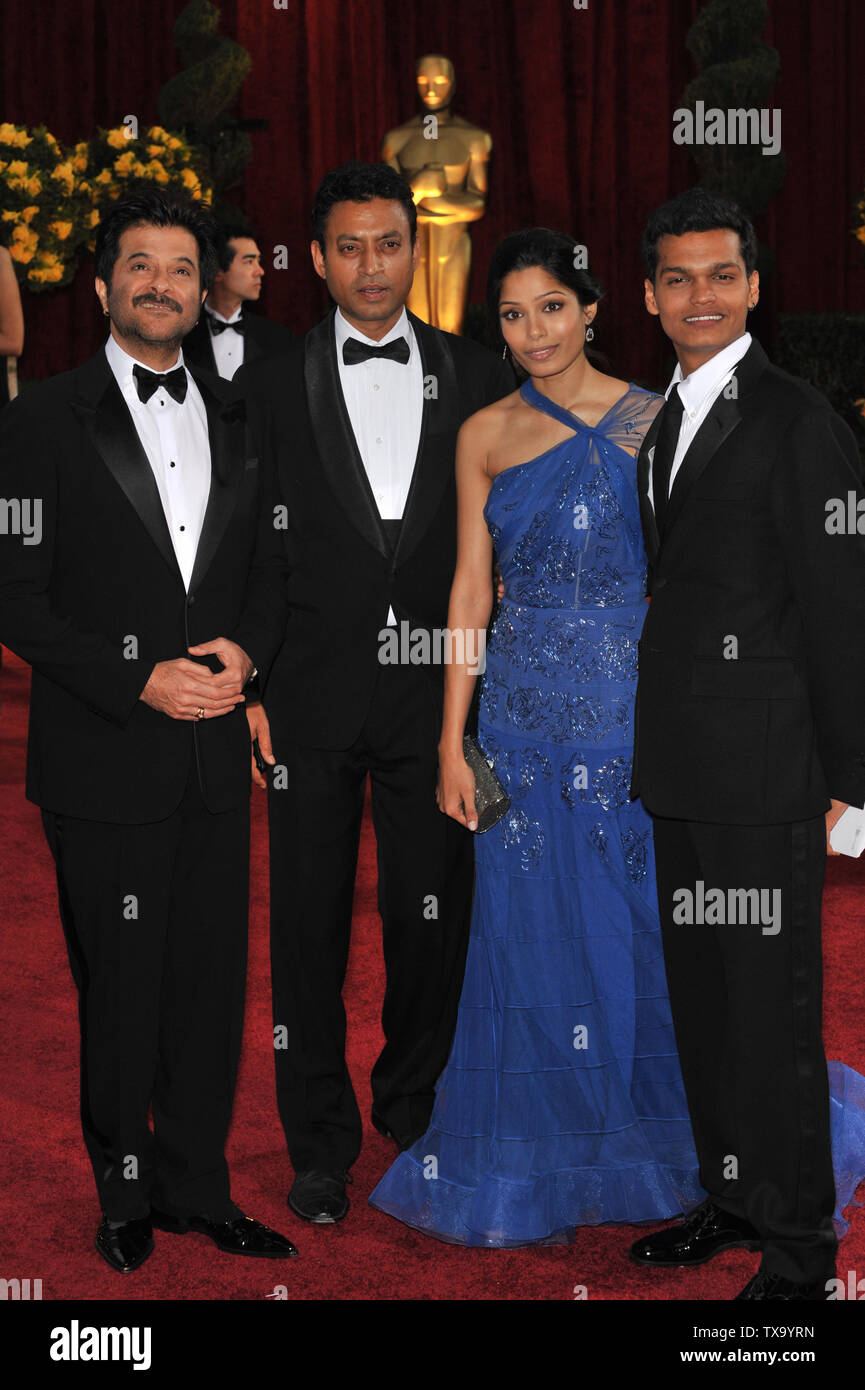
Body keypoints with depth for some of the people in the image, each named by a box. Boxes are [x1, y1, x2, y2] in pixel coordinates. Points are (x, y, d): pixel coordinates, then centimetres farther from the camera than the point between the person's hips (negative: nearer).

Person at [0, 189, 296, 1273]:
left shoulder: (235, 420, 12)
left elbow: (269, 570, 15)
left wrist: (244, 652, -5)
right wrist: (141, 680, -15)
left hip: (216, 755, 4)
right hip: (105, 761, -4)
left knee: (212, 982, 10)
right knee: (120, 992, 7)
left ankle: (195, 1186, 26)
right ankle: (124, 1193, 25)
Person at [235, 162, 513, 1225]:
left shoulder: (479, 378, 6)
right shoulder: (269, 386, 4)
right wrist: (247, 688, -3)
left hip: (435, 693, 1)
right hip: (312, 697, 0)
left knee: (433, 914, 9)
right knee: (309, 920, 6)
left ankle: (414, 1101, 32)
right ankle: (320, 1139, 22)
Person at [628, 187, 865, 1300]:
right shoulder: (660, 423, 15)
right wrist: (656, 745, 13)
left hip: (765, 764, -8)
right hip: (679, 766, 8)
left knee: (772, 997, -2)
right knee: (700, 989, 15)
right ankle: (731, 1195, 30)